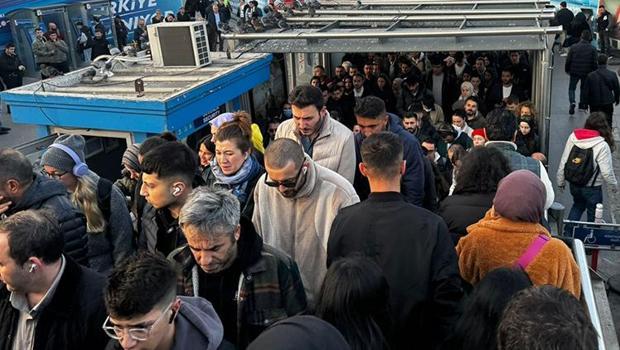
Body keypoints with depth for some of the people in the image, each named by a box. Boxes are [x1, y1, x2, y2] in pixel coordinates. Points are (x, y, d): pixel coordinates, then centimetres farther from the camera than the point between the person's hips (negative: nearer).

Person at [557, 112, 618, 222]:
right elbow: (607, 172, -18)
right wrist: (614, 186, 2)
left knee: (578, 206, 29)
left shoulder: (573, 137, -10)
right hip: (592, 188, -4)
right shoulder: (602, 146, -22)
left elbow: (563, 162, -4)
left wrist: (561, 181, 9)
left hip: (574, 184, 5)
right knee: (593, 215, 17)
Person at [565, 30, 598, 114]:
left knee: (572, 88, 10)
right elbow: (594, 62, -4)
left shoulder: (573, 47, -7)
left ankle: (572, 102, -13)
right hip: (586, 73, 1)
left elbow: (568, 60, -3)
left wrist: (567, 70, 10)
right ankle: (582, 104, 29)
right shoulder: (592, 49, -6)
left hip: (574, 72, -1)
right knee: (583, 88, 20)